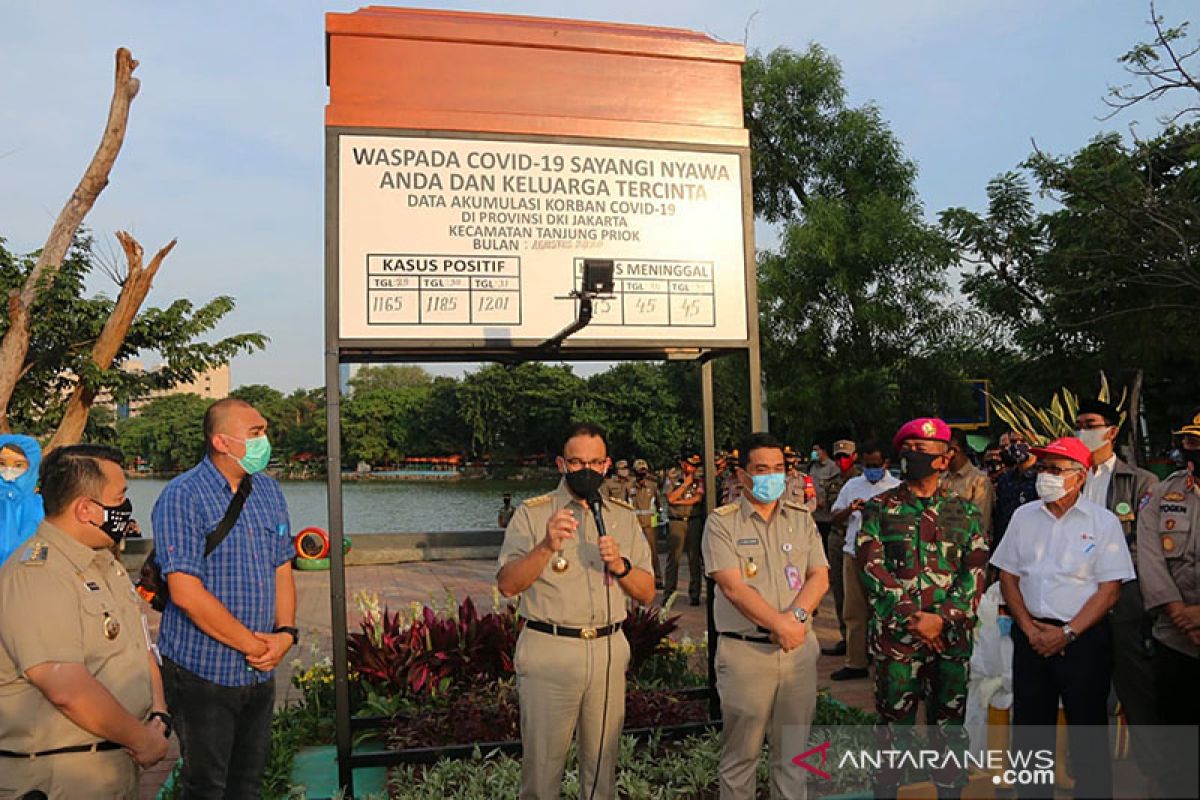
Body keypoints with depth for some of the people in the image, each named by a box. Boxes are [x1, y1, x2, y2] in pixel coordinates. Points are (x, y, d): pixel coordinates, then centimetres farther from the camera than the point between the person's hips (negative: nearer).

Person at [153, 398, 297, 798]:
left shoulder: (269, 491, 6)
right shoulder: (182, 497, -15)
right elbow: (186, 592, -21)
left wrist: (286, 631, -6)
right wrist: (251, 644, -17)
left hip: (261, 671, 6)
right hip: (203, 673, -6)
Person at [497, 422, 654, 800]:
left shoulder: (624, 516, 8)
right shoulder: (532, 513, -3)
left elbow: (646, 593, 8)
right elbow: (507, 585, -14)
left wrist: (620, 565, -12)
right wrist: (546, 547, -28)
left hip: (609, 650, 4)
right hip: (548, 651, -3)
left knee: (602, 762, 15)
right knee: (542, 766, 3)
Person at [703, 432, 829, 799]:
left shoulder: (801, 518, 10)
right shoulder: (722, 522, -4)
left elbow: (820, 576, 3)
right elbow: (733, 587, -13)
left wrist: (796, 615, -14)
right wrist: (779, 625, -18)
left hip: (799, 648, 4)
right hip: (744, 651, -4)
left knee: (793, 753, 12)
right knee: (740, 755, 5)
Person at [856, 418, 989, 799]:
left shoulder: (965, 513, 7)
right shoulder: (879, 508, 2)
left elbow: (975, 572, 1)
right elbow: (872, 567, -6)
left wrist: (942, 618, -12)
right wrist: (912, 617, -14)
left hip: (950, 637, 2)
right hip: (895, 636, -1)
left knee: (949, 725, 11)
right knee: (894, 725, 6)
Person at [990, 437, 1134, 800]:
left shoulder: (1104, 522, -4)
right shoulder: (1024, 516, 6)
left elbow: (1109, 590, -7)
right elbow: (1008, 576, 7)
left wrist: (1067, 633, -13)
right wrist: (1029, 628, -4)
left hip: (1084, 637, -3)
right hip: (1030, 635, 4)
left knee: (1087, 729, 5)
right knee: (1029, 725, 10)